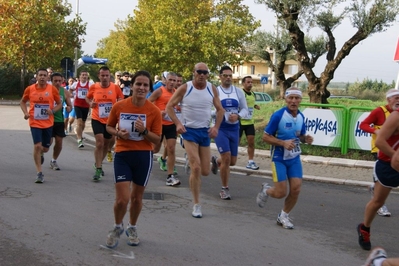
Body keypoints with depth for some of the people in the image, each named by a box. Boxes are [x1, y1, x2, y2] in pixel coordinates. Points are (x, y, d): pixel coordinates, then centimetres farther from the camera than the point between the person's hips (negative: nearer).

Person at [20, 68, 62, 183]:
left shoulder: (53, 89, -4)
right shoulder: (29, 89, -2)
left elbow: (59, 103, 6)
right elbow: (22, 102, 14)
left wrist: (52, 111, -14)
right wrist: (25, 112, -3)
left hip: (48, 123, 1)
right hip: (35, 123, -1)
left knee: (45, 148, 11)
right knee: (37, 146, -13)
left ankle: (40, 154, 50)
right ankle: (39, 173, -4)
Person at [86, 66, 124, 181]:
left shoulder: (115, 87, -7)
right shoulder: (93, 87, -6)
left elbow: (121, 100, 4)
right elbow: (87, 98, 12)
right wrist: (90, 103, -9)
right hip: (97, 119, -2)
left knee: (106, 144, 16)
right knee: (99, 143, -15)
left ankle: (98, 164, 39)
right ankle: (98, 169, -7)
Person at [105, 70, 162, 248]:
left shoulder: (154, 111, -9)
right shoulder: (119, 106, -7)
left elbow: (157, 140, -5)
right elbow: (109, 127, 8)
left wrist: (144, 131, -23)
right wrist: (118, 133, -12)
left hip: (144, 156, 1)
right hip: (122, 155, 0)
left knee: (136, 197, 14)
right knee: (122, 199, -7)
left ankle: (132, 228, 40)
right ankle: (117, 227, 24)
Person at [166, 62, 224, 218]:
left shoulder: (212, 89, 0)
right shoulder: (185, 88, -9)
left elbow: (220, 109, 9)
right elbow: (169, 106, -6)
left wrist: (216, 127, -5)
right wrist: (178, 123, -19)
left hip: (205, 131, 4)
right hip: (189, 130, -4)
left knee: (205, 172, 5)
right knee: (196, 168, -14)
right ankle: (196, 205, -1)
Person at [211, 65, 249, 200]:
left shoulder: (239, 91, 5)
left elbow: (245, 109, 7)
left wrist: (238, 116, -14)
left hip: (234, 129, 4)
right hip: (220, 129, -4)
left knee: (232, 161, 9)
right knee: (226, 158, -14)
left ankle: (216, 161, 44)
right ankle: (225, 189, 5)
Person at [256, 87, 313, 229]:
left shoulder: (301, 116, 1)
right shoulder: (278, 115, -17)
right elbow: (265, 137, -13)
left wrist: (306, 139, -8)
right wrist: (283, 143, -26)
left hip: (295, 158, 5)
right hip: (279, 158, -5)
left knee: (296, 189, -3)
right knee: (281, 193, -6)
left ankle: (283, 216, 21)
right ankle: (266, 190, 30)